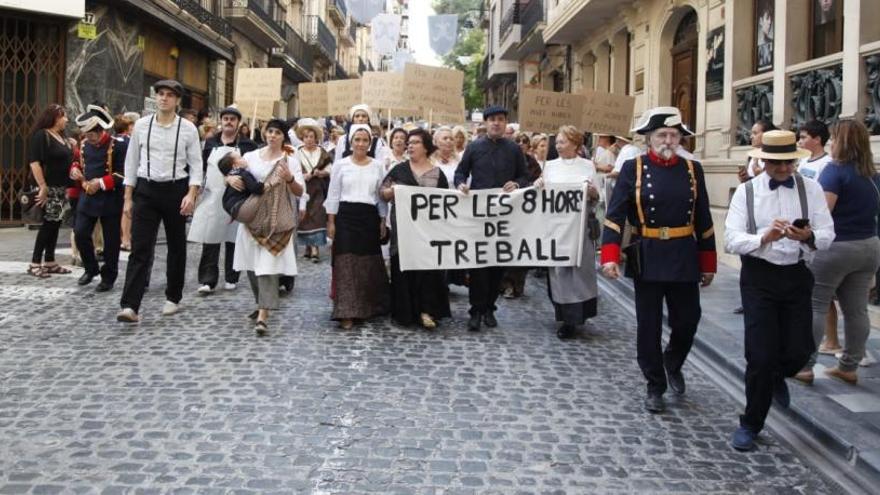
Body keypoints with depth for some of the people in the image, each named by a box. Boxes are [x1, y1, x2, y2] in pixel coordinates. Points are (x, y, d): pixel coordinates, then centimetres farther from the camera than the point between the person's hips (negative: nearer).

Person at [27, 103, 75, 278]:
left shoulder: (62, 137, 14)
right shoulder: (41, 135, -9)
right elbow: (34, 162, -17)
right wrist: (42, 186, -23)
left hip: (61, 188, 8)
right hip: (49, 188, -8)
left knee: (55, 224, 9)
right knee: (48, 224, -7)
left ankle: (49, 262, 15)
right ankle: (35, 263, -2)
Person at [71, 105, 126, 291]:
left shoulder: (118, 145, -12)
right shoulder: (84, 144, 6)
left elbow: (123, 174, -14)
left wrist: (101, 183, -19)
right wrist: (77, 172, -1)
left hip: (110, 199, -5)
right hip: (88, 197, 5)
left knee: (111, 240, 3)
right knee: (80, 233, 0)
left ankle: (108, 277, 17)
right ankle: (91, 268, 21)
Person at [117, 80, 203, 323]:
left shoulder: (188, 128, -1)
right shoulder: (141, 125, 3)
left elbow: (196, 165, -1)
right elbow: (131, 162, 7)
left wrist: (191, 194, -14)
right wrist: (128, 198, 4)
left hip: (176, 190, 0)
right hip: (146, 189, 0)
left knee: (176, 246, 12)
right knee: (140, 248, -8)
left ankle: (172, 298, 28)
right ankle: (130, 306, -13)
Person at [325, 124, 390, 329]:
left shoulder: (377, 166, 7)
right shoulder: (340, 165, 2)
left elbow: (381, 196, 9)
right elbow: (333, 195, 2)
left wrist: (382, 221, 5)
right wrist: (331, 221, -3)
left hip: (370, 217, 2)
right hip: (346, 216, -2)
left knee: (369, 263, 7)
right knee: (346, 262, -5)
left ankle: (370, 306, 24)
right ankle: (347, 313, -5)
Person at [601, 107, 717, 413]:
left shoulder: (692, 170, 6)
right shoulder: (633, 169, -3)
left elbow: (703, 220, 9)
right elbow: (615, 215, -9)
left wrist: (708, 264, 10)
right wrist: (610, 256, -19)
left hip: (684, 259, 2)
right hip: (647, 259, -2)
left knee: (687, 321, 7)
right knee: (649, 326, 5)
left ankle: (673, 363, 37)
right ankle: (655, 387, 20)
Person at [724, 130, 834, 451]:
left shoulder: (811, 189, 2)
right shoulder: (746, 192, -3)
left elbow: (827, 235, -5)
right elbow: (732, 241, -11)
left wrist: (808, 237, -28)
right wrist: (764, 237, -28)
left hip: (797, 276, 2)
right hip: (759, 277, -2)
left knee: (800, 350, 5)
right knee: (761, 354, -3)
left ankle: (776, 377, 44)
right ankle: (751, 424, 16)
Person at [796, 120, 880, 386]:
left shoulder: (835, 169, -13)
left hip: (835, 247, -7)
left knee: (814, 306, 0)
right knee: (856, 309, 8)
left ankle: (804, 365, 0)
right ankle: (849, 366, 15)